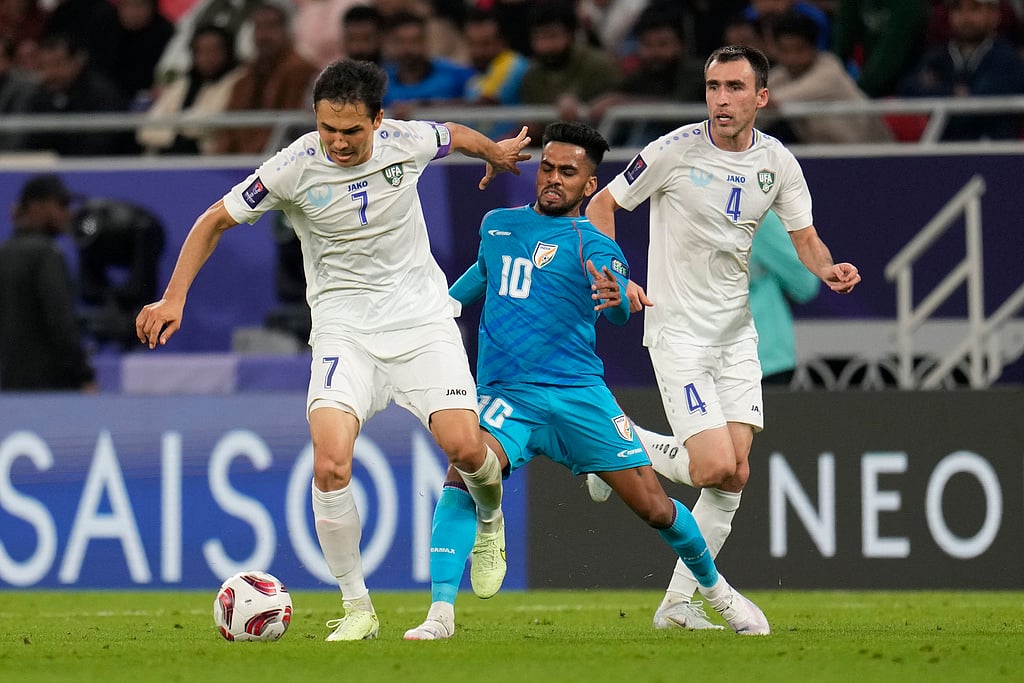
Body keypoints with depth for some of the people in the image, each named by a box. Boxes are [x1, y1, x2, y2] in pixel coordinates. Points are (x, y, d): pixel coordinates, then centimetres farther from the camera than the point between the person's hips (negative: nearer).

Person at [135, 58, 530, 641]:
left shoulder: (408, 141, -6)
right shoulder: (294, 169, -12)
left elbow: (455, 134, 19)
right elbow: (216, 220, 0)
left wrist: (496, 152, 40)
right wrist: (174, 298, -6)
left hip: (422, 315, 1)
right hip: (343, 325, -1)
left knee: (465, 449, -16)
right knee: (330, 463, -22)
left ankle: (489, 516, 23)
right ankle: (357, 608, -8)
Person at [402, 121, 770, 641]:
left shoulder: (594, 247, -1)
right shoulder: (497, 224, 12)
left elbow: (621, 311, -22)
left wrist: (616, 299, -45)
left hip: (579, 394, -2)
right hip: (505, 396, 2)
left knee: (653, 506, -1)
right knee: (463, 477, -28)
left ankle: (716, 590, 27)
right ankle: (440, 613, -28)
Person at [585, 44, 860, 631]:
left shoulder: (778, 163, 0)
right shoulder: (675, 151, -13)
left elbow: (805, 238, 9)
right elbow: (601, 206, -3)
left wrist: (829, 269, -14)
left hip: (736, 330, 5)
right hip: (677, 329, -5)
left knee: (735, 476, 1)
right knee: (715, 468, -18)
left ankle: (678, 604, 10)